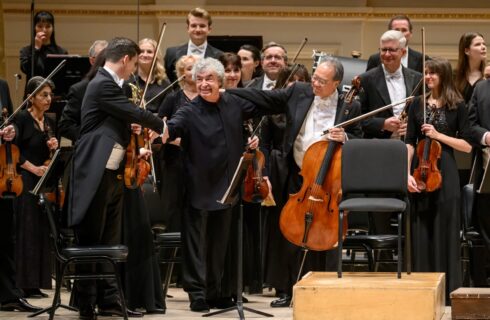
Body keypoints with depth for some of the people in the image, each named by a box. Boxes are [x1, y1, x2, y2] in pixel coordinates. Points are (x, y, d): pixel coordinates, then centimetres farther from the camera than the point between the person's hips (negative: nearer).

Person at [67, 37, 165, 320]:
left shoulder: (111, 84, 16)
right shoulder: (102, 85, -14)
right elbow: (135, 113, -16)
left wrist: (129, 128, 7)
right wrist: (163, 126, -2)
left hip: (113, 173, 10)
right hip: (96, 174, -10)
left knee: (111, 243, 9)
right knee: (91, 241, -2)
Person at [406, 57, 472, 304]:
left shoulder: (457, 106, 2)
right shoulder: (417, 105, 8)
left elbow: (467, 146, -1)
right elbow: (409, 143, 4)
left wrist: (438, 135, -11)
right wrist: (407, 173, -8)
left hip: (445, 172, -2)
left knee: (445, 231, -1)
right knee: (421, 231, 4)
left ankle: (448, 290, 6)